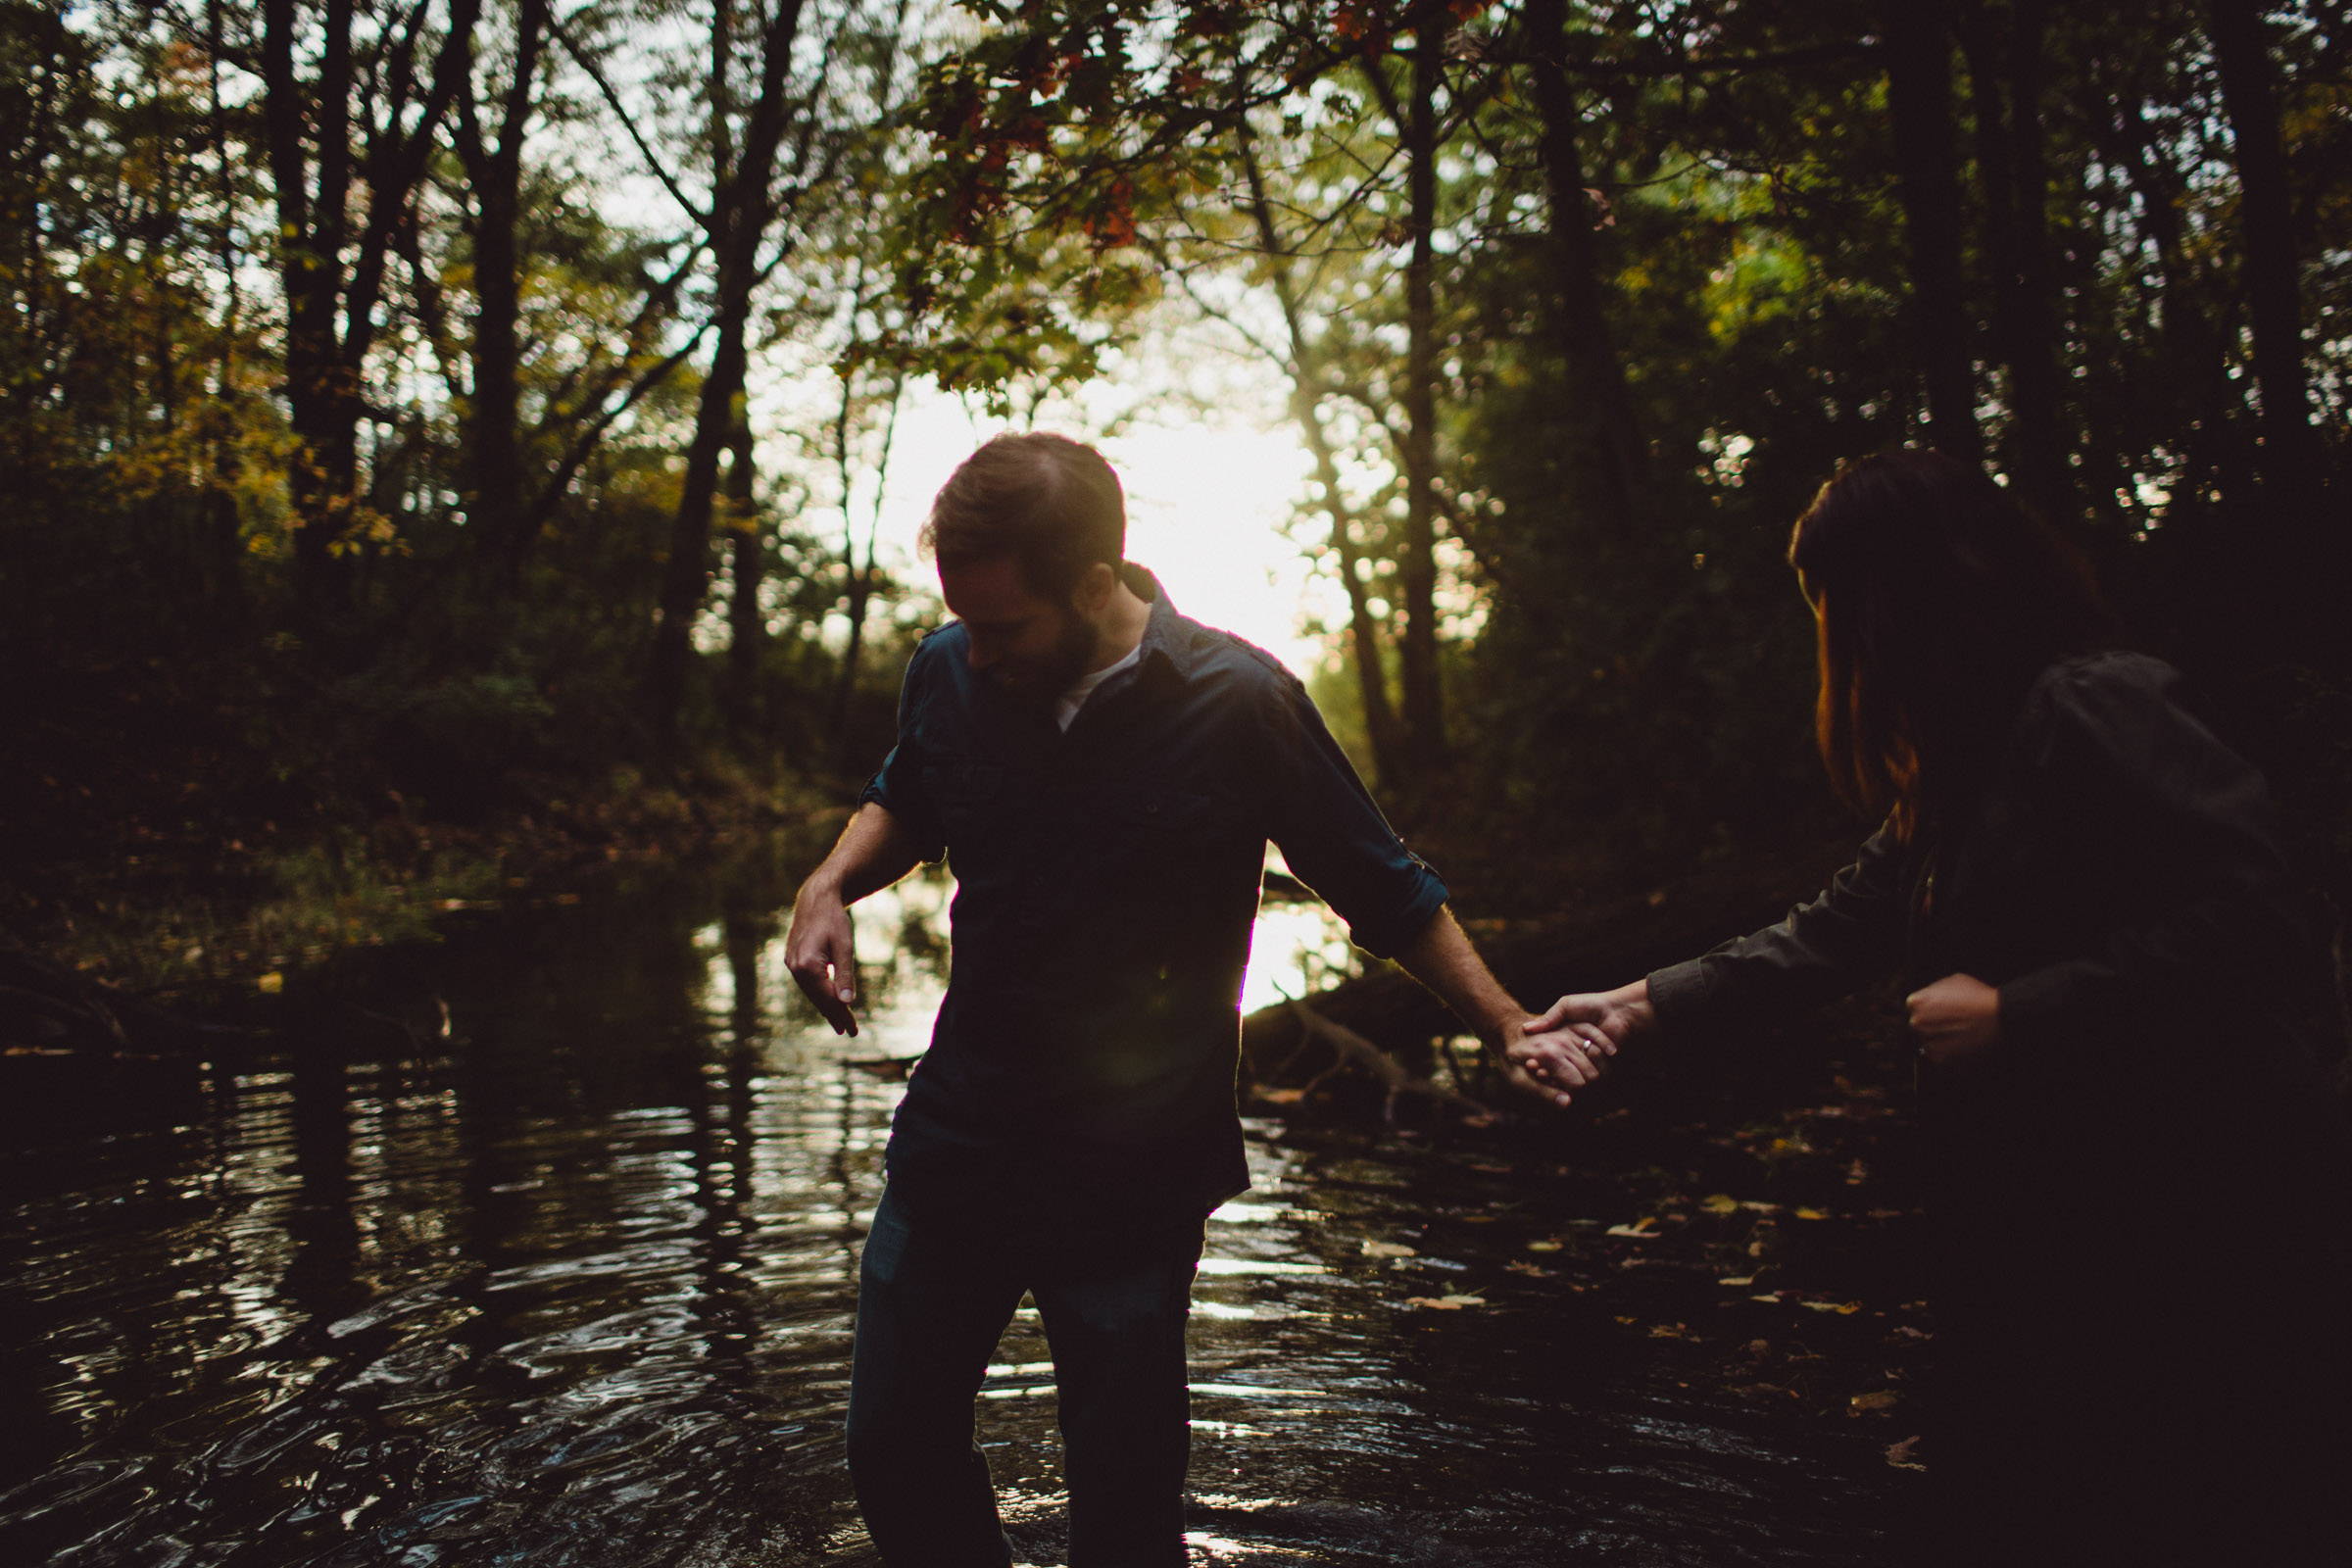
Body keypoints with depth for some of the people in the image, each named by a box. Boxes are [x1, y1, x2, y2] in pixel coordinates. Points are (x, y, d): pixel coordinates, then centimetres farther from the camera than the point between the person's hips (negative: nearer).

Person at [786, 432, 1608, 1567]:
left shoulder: (1236, 703, -16)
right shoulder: (948, 672, -4)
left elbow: (1382, 890, -5)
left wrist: (1506, 1026, -13)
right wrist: (831, 886, -1)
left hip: (1132, 1185, -4)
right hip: (956, 1136, 4)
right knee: (894, 1451, 15)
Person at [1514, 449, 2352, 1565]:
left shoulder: (2093, 707, -15)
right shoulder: (1959, 774, 16)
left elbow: (2255, 926, -23)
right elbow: (1826, 937, 17)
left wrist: (2013, 1014, -19)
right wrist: (1643, 1005, 13)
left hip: (2194, 1239, -9)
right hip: (2043, 1231, 9)